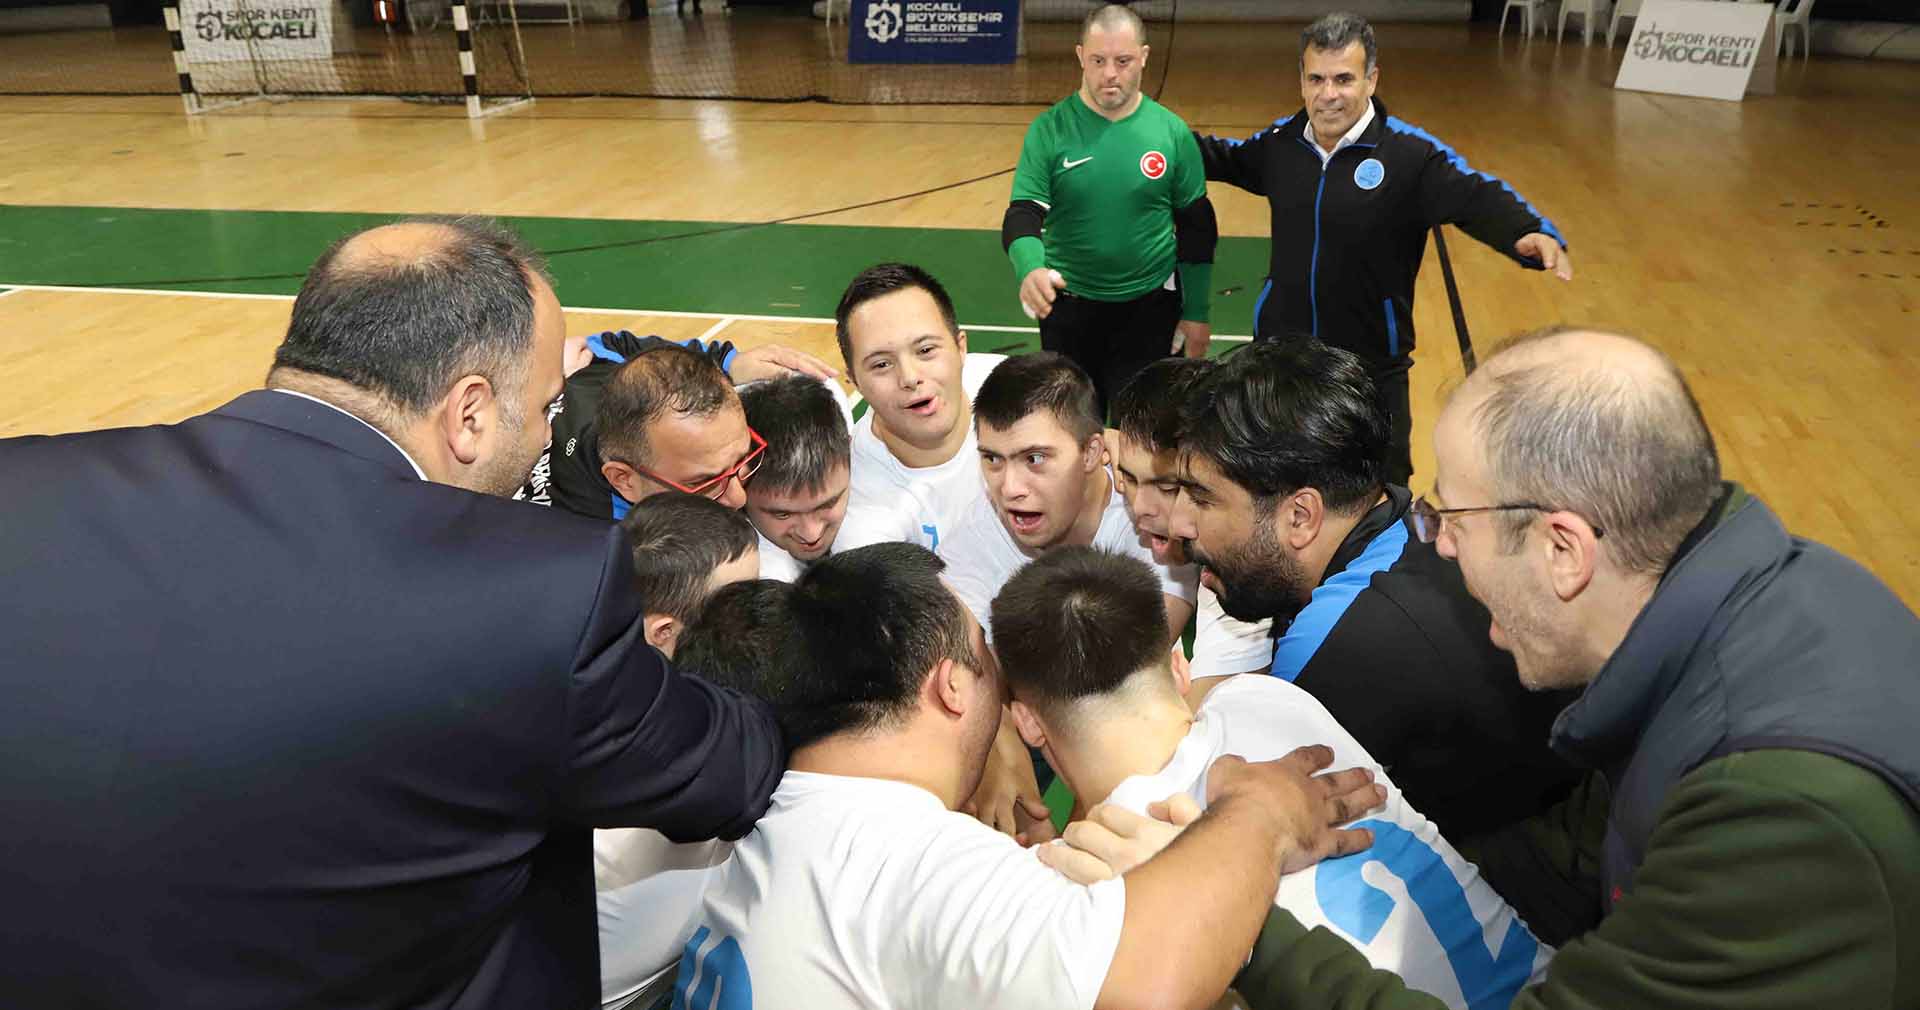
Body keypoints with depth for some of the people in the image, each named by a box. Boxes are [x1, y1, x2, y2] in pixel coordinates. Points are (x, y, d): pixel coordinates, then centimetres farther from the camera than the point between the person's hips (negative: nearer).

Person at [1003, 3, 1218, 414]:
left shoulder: (1172, 132, -5)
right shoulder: (1050, 129, -9)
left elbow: (1196, 227, 2)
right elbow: (1023, 214, -13)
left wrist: (1197, 311, 3)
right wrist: (1030, 269, -35)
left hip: (1150, 306, 0)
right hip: (1069, 306, 0)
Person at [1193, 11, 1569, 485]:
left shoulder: (1412, 152, -15)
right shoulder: (1281, 141, 0)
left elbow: (1480, 199, -25)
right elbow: (1231, 160, 22)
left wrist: (1535, 234, -43)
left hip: (1372, 364, -3)